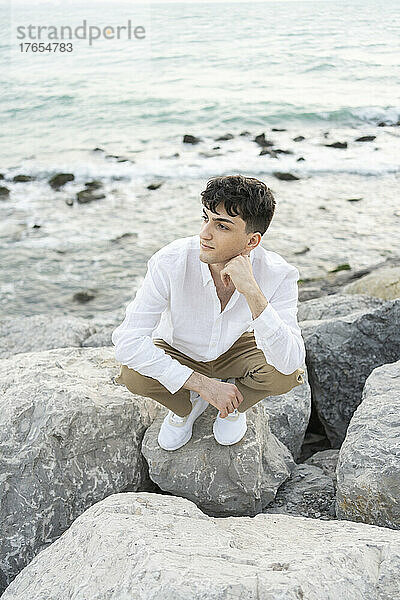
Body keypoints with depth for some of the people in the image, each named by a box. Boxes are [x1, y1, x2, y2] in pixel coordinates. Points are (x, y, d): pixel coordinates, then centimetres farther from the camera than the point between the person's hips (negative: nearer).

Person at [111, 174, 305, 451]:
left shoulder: (277, 274, -30)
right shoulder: (170, 262, -32)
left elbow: (290, 362, -38)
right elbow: (127, 341, -32)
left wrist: (251, 291, -48)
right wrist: (202, 384, -35)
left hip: (236, 350, 0)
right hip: (179, 354, 0)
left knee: (286, 374, -30)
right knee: (134, 375, -30)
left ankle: (237, 402, 7)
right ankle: (187, 404, 6)